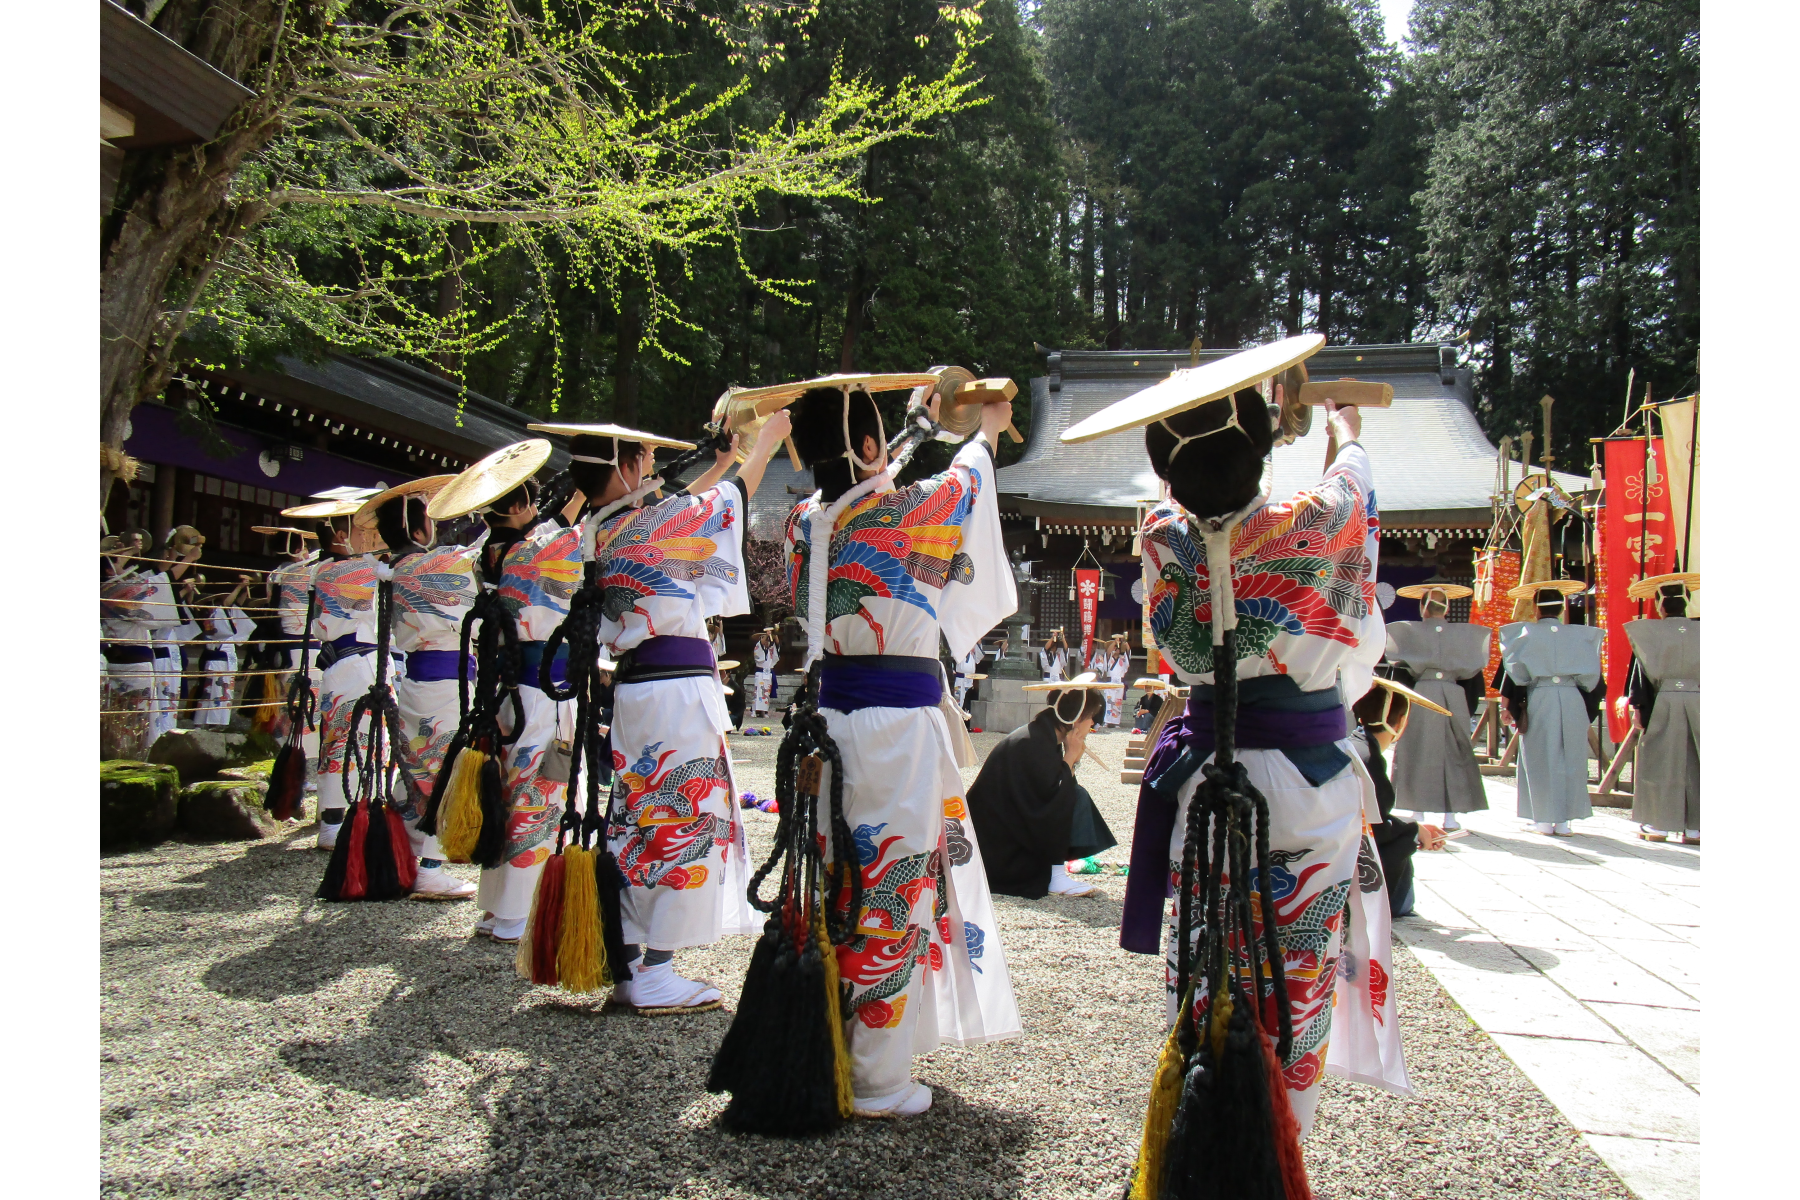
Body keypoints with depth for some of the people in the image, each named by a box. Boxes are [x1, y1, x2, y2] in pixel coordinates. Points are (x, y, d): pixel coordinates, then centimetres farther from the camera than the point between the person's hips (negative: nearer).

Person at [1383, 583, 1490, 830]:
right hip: (1454, 699, 1)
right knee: (1454, 754, 8)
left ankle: (1419, 813, 4)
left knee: (1417, 754, 5)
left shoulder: (1408, 633, -2)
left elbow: (1400, 673, -2)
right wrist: (1468, 710, 12)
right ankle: (1450, 815, 6)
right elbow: (1474, 675, 5)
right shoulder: (1465, 635, 3)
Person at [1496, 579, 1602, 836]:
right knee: (1570, 761, 8)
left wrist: (1507, 700, -2)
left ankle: (1543, 820, 6)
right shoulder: (1580, 635, 4)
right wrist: (1589, 705, 16)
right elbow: (1590, 676, 5)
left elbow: (1514, 670, -6)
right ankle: (1564, 820, 10)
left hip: (1538, 701, -2)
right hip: (1572, 702, 2)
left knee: (1540, 761, 6)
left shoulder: (1526, 634, -2)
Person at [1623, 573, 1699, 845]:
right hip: (1695, 701, 2)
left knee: (1659, 762, 5)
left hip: (1662, 703, -2)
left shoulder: (1650, 633, -3)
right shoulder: (1697, 631, 2)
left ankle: (1658, 825, 7)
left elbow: (1641, 673, -4)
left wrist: (1637, 708, -1)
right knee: (1692, 764, 7)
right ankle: (1693, 827, 9)